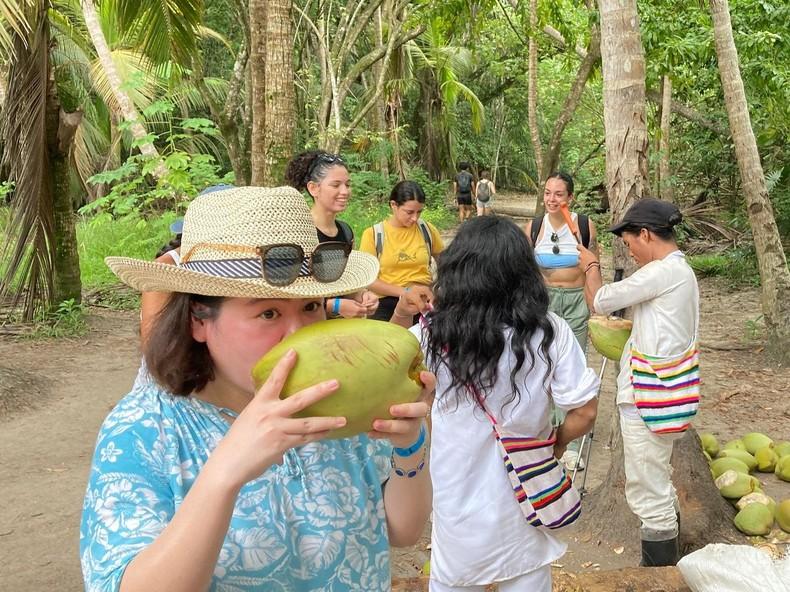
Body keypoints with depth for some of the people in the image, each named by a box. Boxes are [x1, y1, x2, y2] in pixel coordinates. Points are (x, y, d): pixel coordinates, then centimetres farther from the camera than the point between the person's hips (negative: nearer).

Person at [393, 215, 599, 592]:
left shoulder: (431, 335, -17)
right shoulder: (550, 332, -18)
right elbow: (584, 412, -14)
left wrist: (398, 319, -3)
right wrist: (556, 444, 3)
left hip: (457, 498, 0)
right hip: (524, 496, 0)